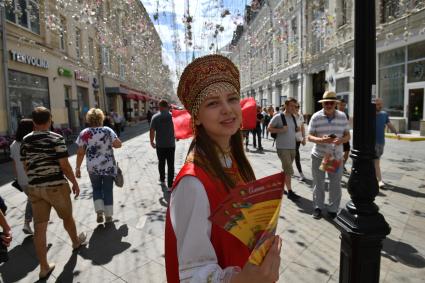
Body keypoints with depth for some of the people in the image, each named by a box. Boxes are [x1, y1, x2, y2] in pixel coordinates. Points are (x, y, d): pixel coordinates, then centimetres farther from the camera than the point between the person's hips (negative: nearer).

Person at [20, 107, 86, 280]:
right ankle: (76, 241, 45)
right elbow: (64, 165, -14)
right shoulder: (56, 139, -13)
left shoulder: (25, 140, 4)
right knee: (67, 217, 20)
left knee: (39, 227, 7)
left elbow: (25, 166, 11)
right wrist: (74, 182, -2)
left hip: (34, 188, 4)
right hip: (56, 186, -4)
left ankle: (44, 267, 14)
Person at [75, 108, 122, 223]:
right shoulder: (108, 130, -7)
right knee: (108, 190, 10)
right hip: (109, 166, -1)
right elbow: (118, 144, -7)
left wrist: (78, 168, 3)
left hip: (93, 167, 1)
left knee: (96, 188, 20)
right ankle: (108, 216, 16)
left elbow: (80, 153, -5)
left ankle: (99, 212, 8)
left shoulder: (84, 133, -4)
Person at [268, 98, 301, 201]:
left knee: (285, 170, 16)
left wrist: (297, 129, 1)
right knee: (289, 171, -7)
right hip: (283, 148, -7)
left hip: (292, 147, 7)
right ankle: (290, 191, 3)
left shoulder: (293, 118, 11)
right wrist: (281, 130, -21)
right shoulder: (278, 117, -11)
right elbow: (269, 128, -10)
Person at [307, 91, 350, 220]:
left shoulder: (342, 116, 0)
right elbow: (310, 137, -6)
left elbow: (347, 135, 4)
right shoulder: (316, 117, -6)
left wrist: (341, 140, -19)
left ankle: (333, 209, 24)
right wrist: (321, 140, -26)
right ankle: (317, 207, 25)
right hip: (319, 156, -1)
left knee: (335, 184, 9)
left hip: (336, 156, 2)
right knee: (318, 183, 9)